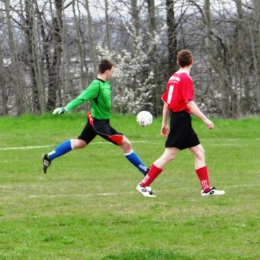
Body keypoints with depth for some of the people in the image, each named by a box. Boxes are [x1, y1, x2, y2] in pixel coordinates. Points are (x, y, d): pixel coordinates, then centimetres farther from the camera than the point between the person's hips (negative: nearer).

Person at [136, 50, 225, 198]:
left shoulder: (173, 78, 12)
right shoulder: (186, 78, -14)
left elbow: (166, 102, 16)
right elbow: (190, 103, -20)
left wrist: (165, 123, 23)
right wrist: (206, 120, -19)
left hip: (177, 118, 9)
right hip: (182, 118, -9)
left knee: (199, 152, 9)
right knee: (169, 155, -6)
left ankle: (207, 189, 7)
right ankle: (144, 185, -1)